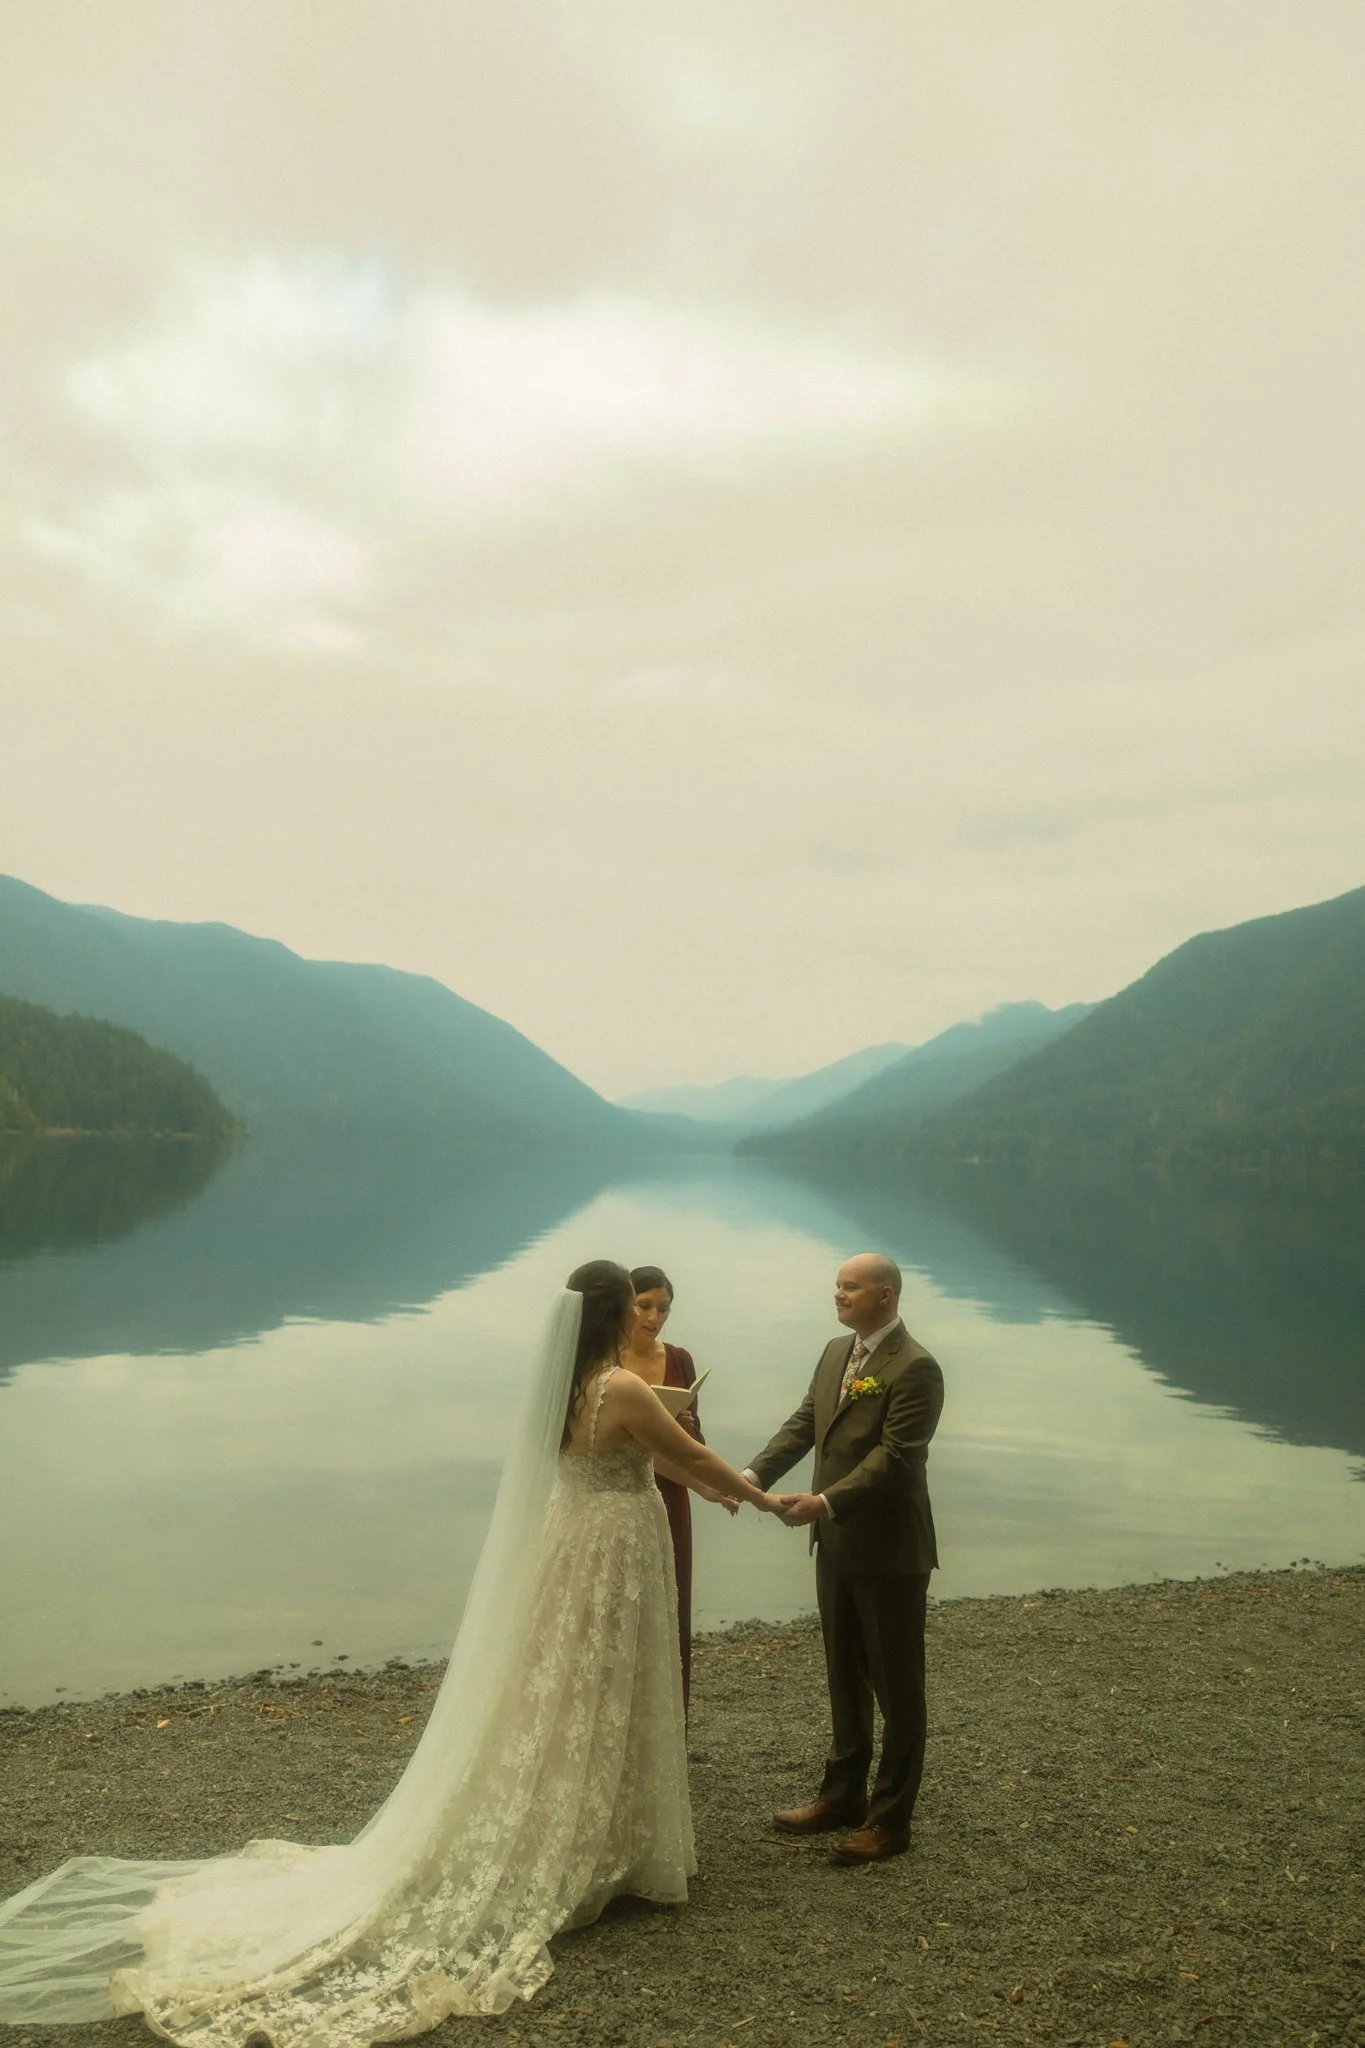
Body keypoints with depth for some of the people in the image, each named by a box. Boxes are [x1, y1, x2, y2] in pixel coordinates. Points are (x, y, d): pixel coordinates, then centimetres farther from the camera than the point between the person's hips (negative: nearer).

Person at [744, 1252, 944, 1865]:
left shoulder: (915, 1367, -18)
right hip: (837, 1544, 8)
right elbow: (803, 1424, 8)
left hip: (889, 1549, -8)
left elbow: (894, 1456, -24)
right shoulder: (835, 1353, 8)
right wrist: (754, 1475, -5)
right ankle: (843, 1794, 35)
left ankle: (890, 1817, 19)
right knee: (844, 1676, 20)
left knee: (896, 1685, 7)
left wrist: (825, 1502, -30)